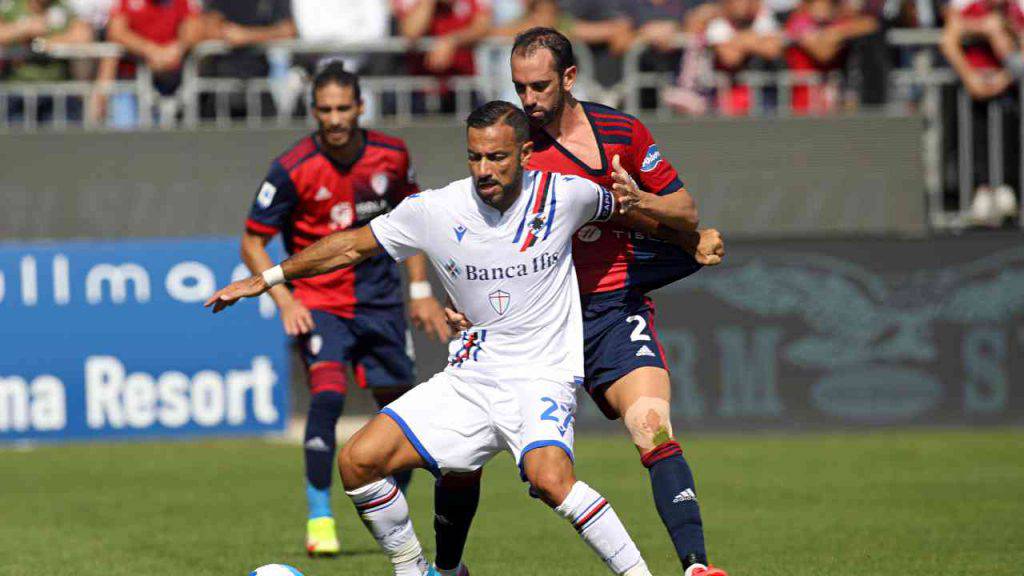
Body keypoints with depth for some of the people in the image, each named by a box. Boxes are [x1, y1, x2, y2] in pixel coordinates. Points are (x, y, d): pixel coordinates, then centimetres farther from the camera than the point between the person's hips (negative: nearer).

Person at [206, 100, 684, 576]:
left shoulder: (563, 194, -7)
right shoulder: (434, 210, -5)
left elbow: (615, 206, 18)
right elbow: (353, 246, 9)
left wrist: (630, 200, -2)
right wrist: (266, 279, 9)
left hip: (542, 376, -4)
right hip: (469, 376, 4)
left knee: (548, 477, -34)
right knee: (358, 462, -8)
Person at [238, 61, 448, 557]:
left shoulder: (391, 156, -4)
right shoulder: (293, 169, -15)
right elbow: (252, 242, -7)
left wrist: (420, 289, 10)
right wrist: (285, 301, -18)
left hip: (379, 299, 4)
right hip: (318, 300, -4)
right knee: (327, 393, -24)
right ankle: (319, 520, -15)